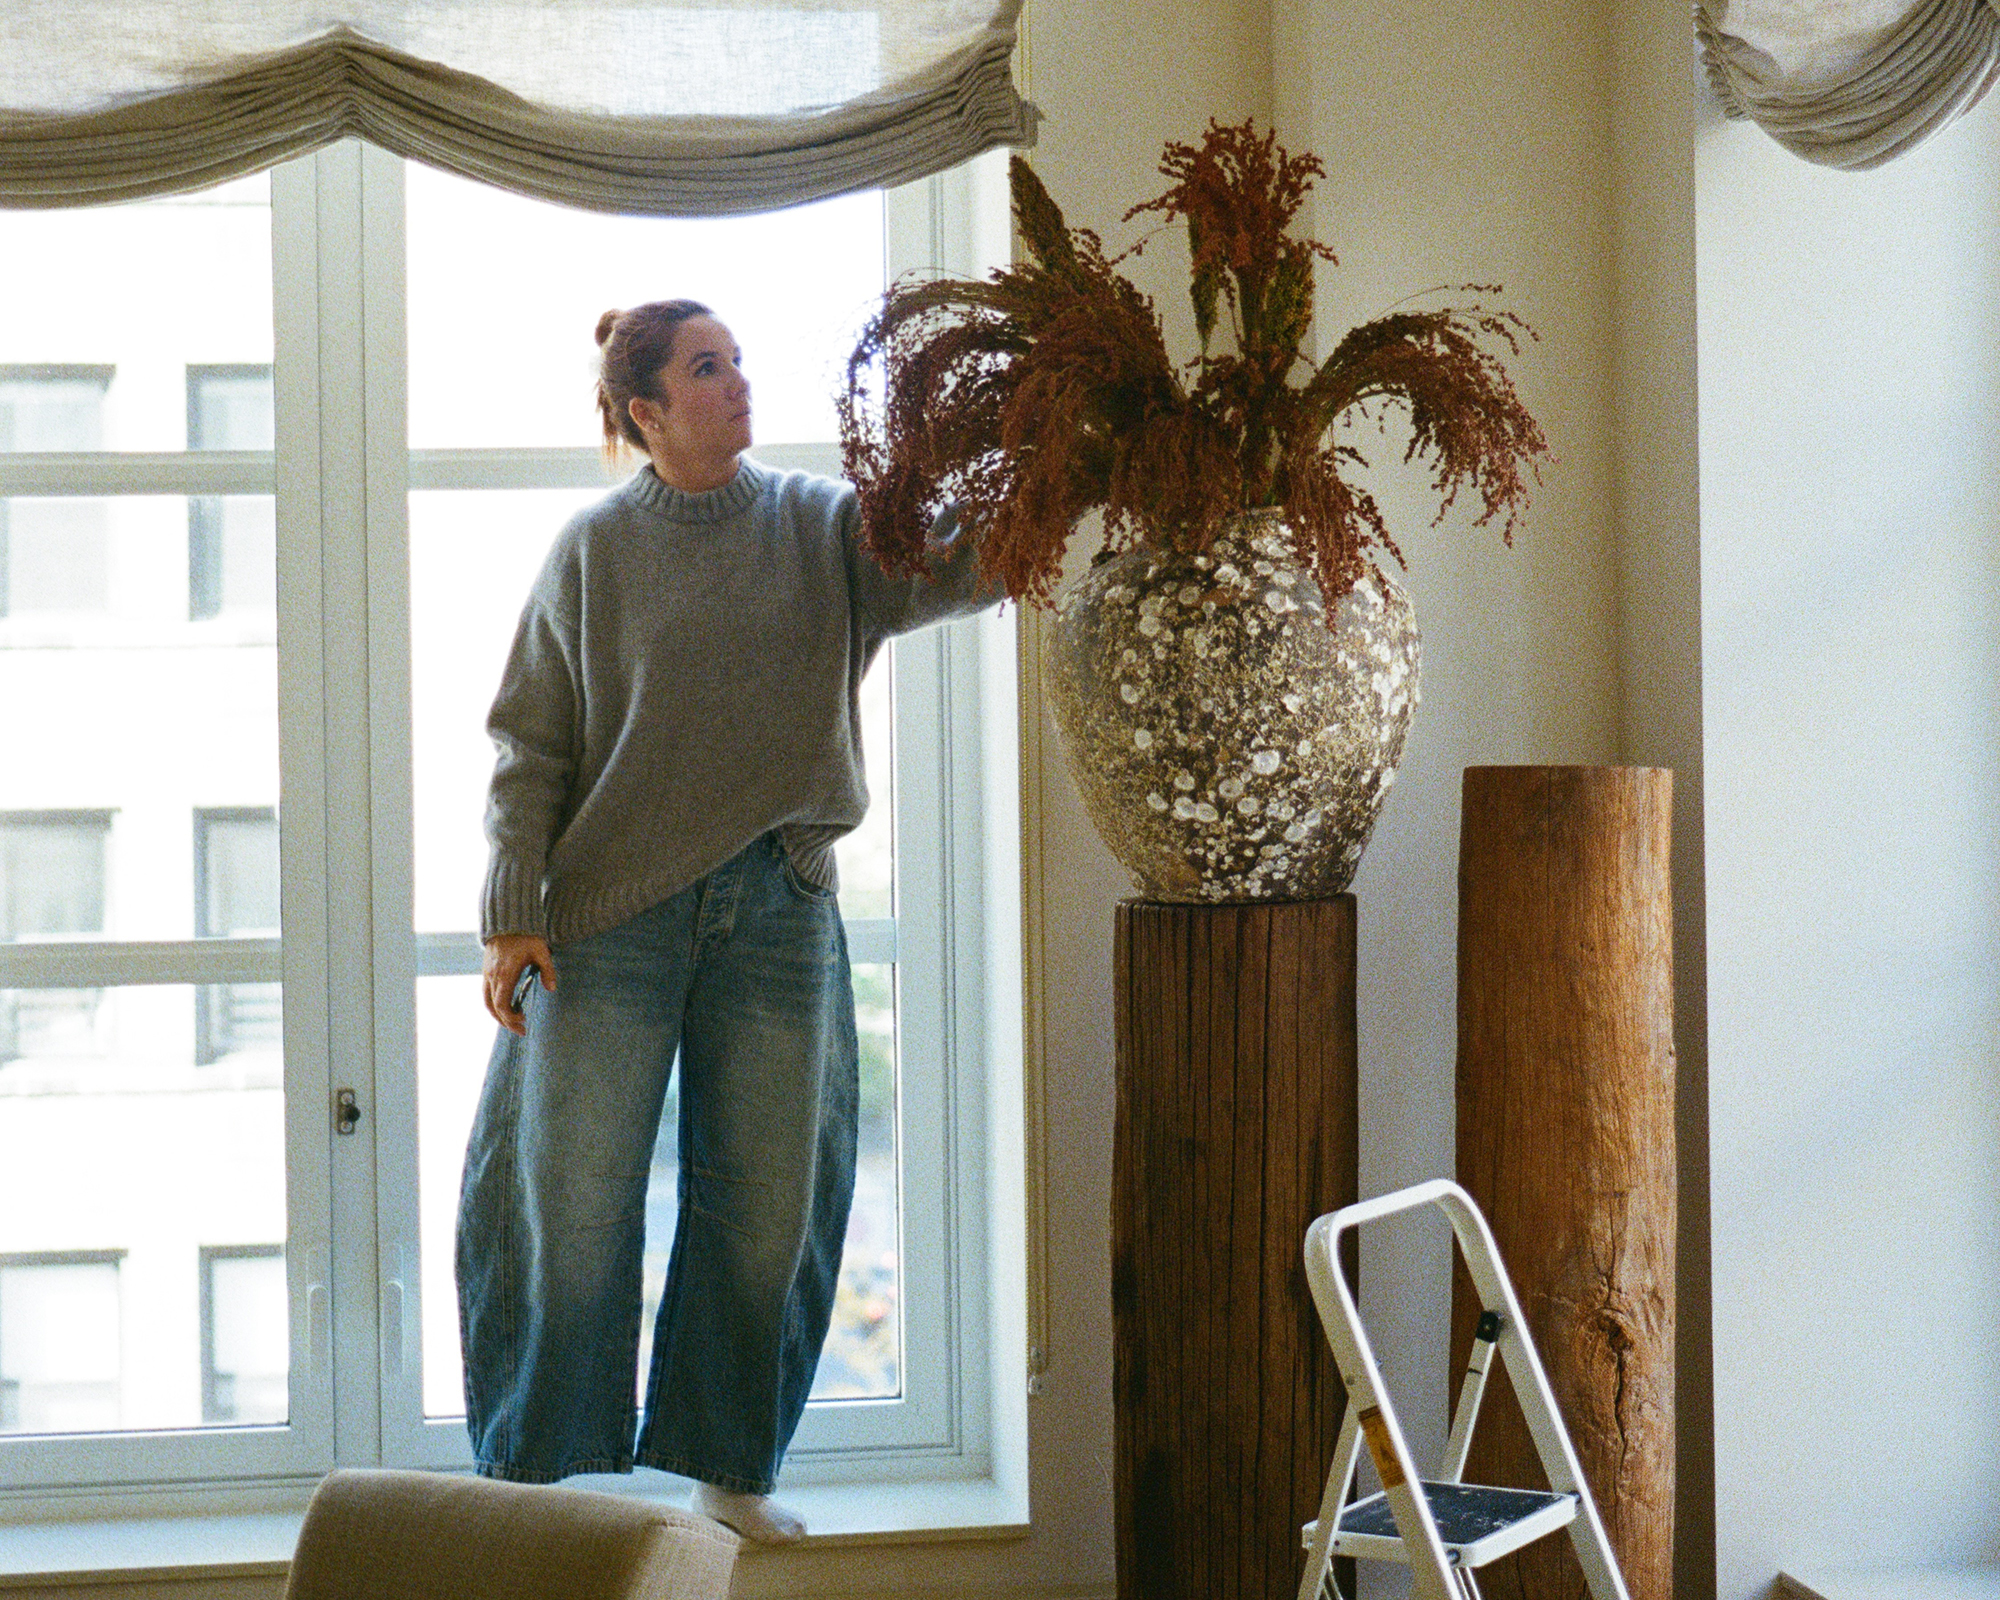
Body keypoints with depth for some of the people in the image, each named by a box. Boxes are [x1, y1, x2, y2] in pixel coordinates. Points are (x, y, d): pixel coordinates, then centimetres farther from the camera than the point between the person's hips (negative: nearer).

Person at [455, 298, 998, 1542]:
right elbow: (531, 746, 1)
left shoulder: (823, 528, 5)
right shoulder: (595, 550, 1)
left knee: (767, 1201, 8)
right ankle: (533, 1475, 16)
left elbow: (957, 569, -11)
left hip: (780, 907, 2)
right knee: (575, 1195, 2)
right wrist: (512, 912, -6)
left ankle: (727, 1464, 25)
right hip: (614, 912, -2)